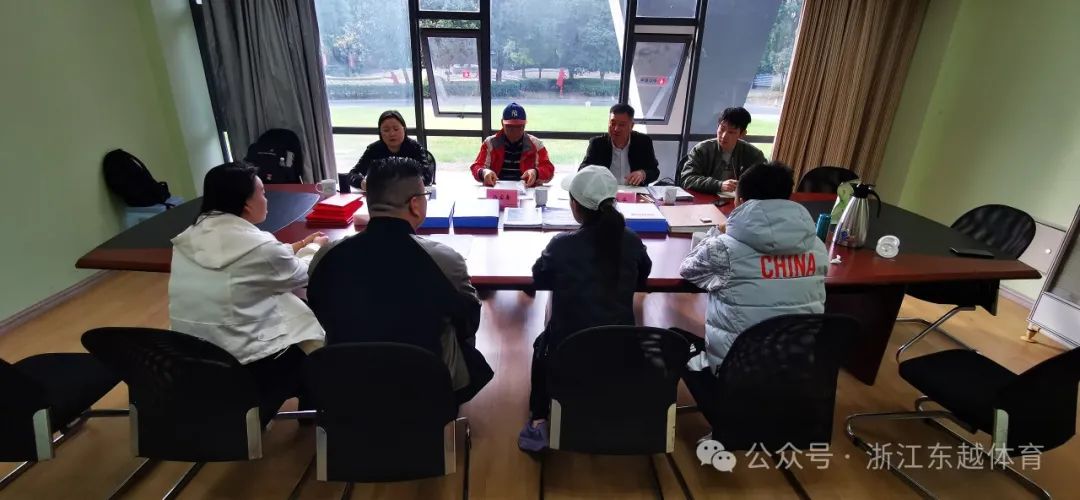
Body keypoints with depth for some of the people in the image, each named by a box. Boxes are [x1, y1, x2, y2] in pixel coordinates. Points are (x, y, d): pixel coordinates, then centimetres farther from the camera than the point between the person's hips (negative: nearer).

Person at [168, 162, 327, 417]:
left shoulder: (190, 237, 2)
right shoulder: (259, 246, -20)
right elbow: (302, 275, 0)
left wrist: (297, 246, 24)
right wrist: (313, 248, 20)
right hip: (249, 370, -8)